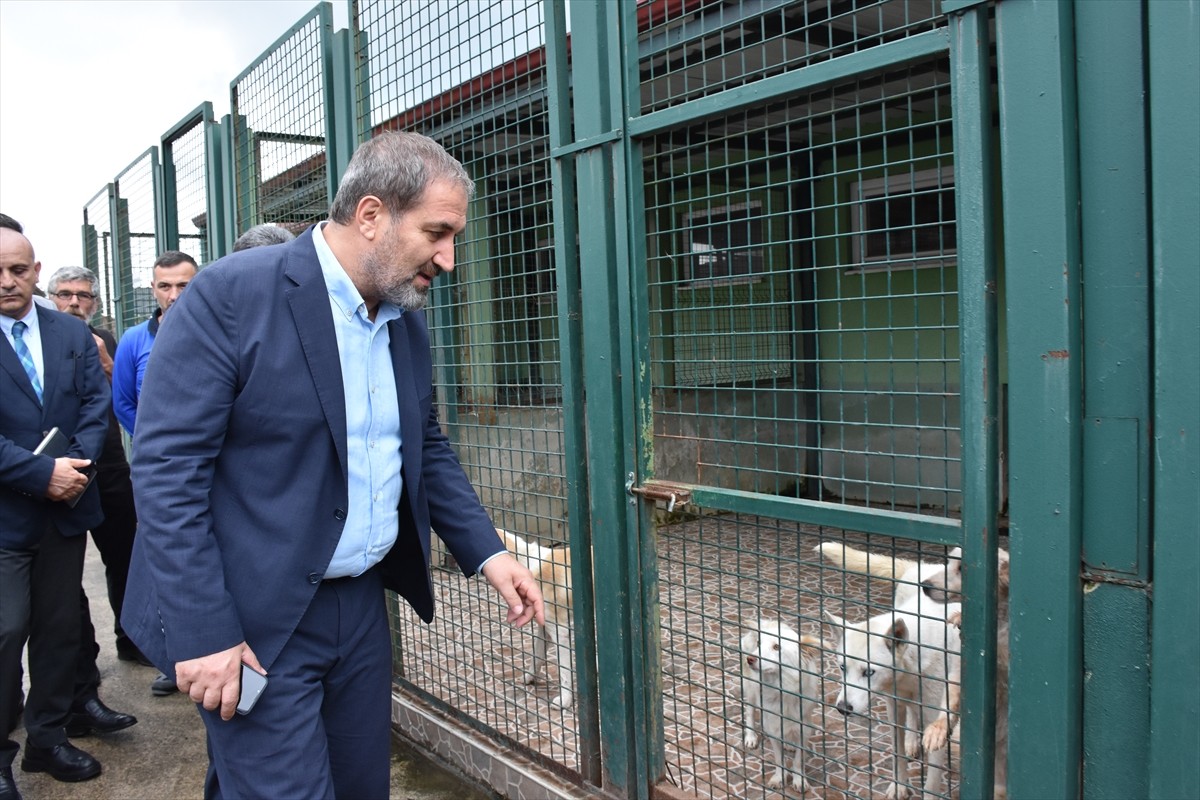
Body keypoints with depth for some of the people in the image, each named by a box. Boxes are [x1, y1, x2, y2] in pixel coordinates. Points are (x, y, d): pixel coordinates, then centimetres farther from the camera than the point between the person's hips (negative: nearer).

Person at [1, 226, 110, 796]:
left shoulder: (73, 334, 6)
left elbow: (96, 403, 3)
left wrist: (78, 462, -14)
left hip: (65, 508, 4)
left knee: (61, 629, 13)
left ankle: (48, 739, 28)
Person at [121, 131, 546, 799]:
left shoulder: (408, 322, 5)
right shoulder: (231, 294, -16)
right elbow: (165, 468, -17)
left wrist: (486, 551, 3)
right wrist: (202, 636, -18)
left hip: (362, 605, 7)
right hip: (255, 621, -6)